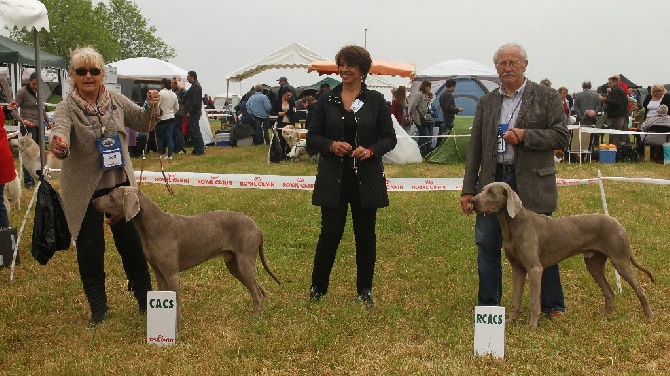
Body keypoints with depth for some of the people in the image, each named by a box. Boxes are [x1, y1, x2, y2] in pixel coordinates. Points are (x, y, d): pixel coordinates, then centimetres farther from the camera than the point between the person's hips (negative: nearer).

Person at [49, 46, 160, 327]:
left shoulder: (116, 100, 0)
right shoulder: (67, 107, -11)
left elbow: (143, 123, 11)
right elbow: (61, 129, -31)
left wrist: (152, 107, -10)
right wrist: (59, 144, -55)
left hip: (120, 184, 3)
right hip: (85, 190, -2)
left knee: (132, 243, 8)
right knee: (90, 250, 4)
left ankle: (145, 300, 25)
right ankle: (98, 308, 21)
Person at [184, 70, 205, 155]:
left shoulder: (196, 87, -14)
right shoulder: (195, 86, 19)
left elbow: (196, 102, -21)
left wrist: (190, 112, -18)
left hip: (193, 114, -10)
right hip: (193, 113, 10)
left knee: (195, 132, -9)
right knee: (192, 132, 12)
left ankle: (200, 150, -7)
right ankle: (196, 150, 15)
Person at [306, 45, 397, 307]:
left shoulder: (376, 101, 3)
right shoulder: (326, 101, 5)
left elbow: (389, 138, 4)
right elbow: (312, 138, 6)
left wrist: (371, 151, -14)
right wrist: (331, 145, -13)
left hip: (366, 178, 0)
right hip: (334, 178, 0)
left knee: (365, 234, 8)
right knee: (330, 233, -1)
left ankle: (364, 290, 21)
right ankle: (317, 288, 15)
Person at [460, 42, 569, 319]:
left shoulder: (546, 97, 1)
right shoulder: (486, 102, 11)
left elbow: (561, 137, -5)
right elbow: (474, 148, 10)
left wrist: (524, 135, -18)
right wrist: (468, 189, 6)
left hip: (532, 182, -3)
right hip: (493, 180, 4)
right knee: (486, 244, 6)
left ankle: (553, 306, 17)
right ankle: (488, 304, 19)